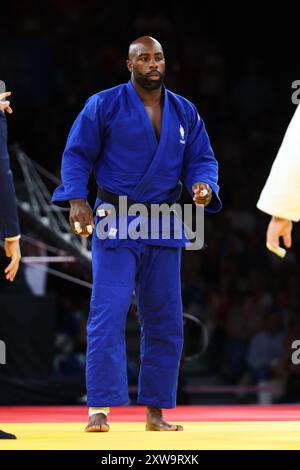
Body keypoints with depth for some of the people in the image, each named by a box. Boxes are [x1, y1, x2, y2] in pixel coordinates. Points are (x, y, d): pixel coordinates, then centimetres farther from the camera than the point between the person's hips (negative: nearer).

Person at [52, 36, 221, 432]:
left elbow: (201, 158, 10)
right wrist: (76, 200, -15)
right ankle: (99, 410, -12)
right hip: (115, 222, -4)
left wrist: (203, 184, -12)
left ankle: (155, 412, 16)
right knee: (108, 315, -14)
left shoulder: (184, 112, 9)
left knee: (165, 323, 7)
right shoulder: (104, 105, -3)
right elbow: (77, 154, -3)